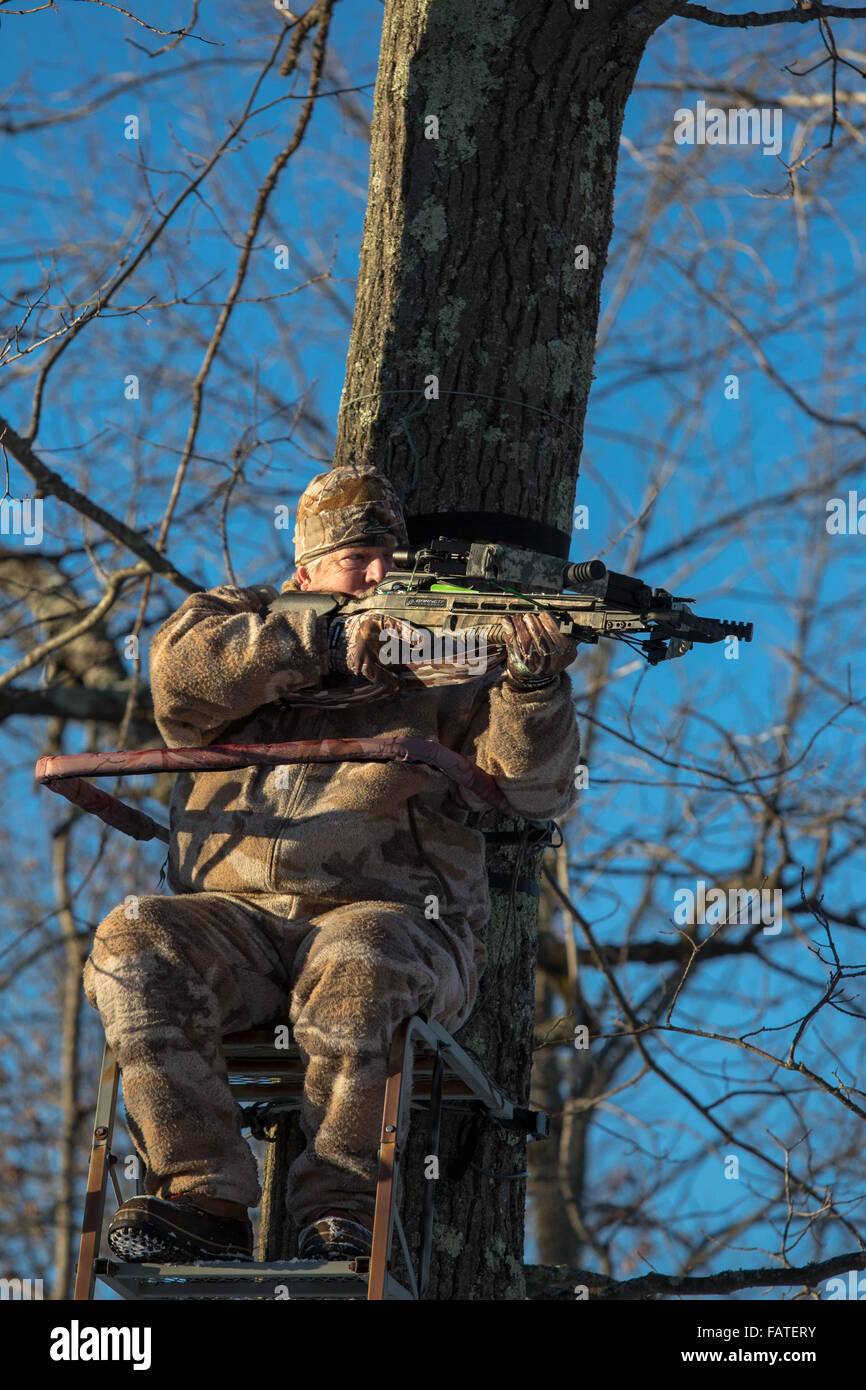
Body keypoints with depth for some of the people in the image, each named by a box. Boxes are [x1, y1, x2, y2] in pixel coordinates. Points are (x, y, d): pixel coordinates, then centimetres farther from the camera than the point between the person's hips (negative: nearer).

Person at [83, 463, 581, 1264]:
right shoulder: (246, 624, 19)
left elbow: (537, 785, 0)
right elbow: (182, 669, -6)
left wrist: (534, 683, -20)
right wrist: (323, 643, -13)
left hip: (393, 920, -2)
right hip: (237, 919, 2)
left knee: (359, 963, -37)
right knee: (136, 946, -27)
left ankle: (343, 1215, -30)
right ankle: (202, 1201, -29)